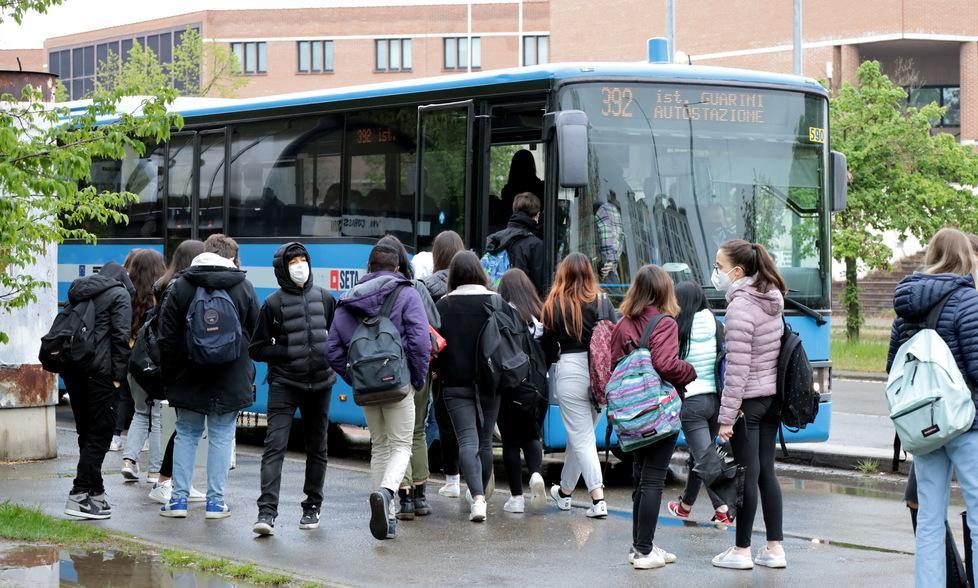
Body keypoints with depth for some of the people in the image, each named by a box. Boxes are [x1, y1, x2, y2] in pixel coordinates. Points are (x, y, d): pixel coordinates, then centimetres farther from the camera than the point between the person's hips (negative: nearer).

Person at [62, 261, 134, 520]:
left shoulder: (78, 290, 20)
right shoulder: (119, 294, -1)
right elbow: (121, 336, -10)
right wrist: (118, 375, -10)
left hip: (72, 367, 7)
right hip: (100, 370, -7)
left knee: (86, 431, 14)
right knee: (100, 433, -4)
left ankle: (95, 492, 18)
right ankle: (80, 494, -12)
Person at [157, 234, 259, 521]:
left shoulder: (180, 287, 0)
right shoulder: (244, 287, 0)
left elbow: (167, 338, 0)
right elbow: (256, 335, 5)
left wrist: (169, 376, 6)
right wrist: (248, 378, 16)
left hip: (188, 378, 1)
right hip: (231, 381, -1)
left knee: (186, 435, 10)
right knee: (221, 436, 5)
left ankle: (178, 498, 8)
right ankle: (215, 501, 4)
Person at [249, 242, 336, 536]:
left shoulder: (324, 298, 5)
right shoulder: (274, 303, -3)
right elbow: (257, 349, -1)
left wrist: (329, 354, -2)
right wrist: (289, 352, -13)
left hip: (320, 382, 3)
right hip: (284, 383, -3)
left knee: (316, 447, 12)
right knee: (275, 445, -14)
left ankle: (312, 507, 25)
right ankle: (267, 512, -18)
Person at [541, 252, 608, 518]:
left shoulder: (554, 305, -1)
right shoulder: (600, 301, 0)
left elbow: (548, 347, 4)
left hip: (569, 371, -3)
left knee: (581, 438, 2)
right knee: (580, 434, 18)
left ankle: (598, 499, -10)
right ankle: (565, 490, 33)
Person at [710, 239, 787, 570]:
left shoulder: (740, 307, -17)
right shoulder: (772, 301, 8)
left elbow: (737, 367, -20)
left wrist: (726, 416, -18)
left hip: (748, 401, -8)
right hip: (772, 396, 8)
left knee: (748, 475, -1)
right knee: (766, 471, 12)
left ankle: (742, 551, 7)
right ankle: (775, 548, 14)